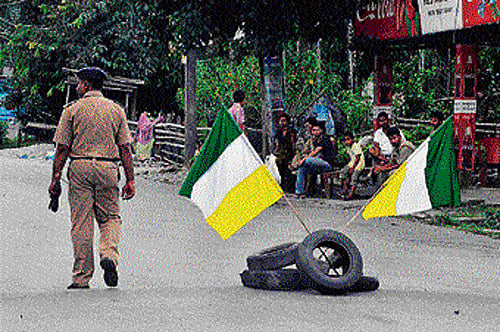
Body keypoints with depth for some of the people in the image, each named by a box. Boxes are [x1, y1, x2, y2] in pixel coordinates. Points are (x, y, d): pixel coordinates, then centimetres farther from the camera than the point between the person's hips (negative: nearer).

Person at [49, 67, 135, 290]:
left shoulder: (72, 110, 2)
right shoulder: (116, 110, 8)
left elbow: (62, 148, -2)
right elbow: (125, 148, 5)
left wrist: (55, 179, 2)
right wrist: (130, 180, 6)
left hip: (80, 167, -2)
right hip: (108, 169, 2)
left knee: (81, 223, 2)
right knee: (110, 217, 15)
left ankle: (82, 277, 2)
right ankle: (109, 255, -13)